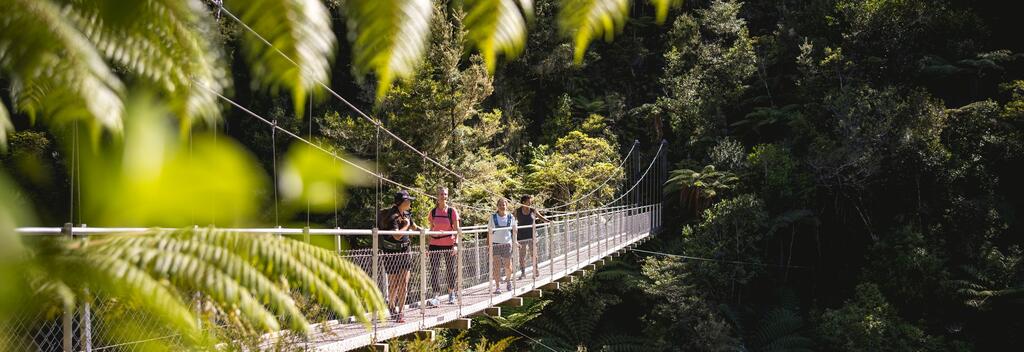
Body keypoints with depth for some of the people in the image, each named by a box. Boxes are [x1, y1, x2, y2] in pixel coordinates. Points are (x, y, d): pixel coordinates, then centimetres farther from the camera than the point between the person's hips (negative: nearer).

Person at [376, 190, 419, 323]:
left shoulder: (406, 214, 8)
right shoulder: (392, 216, -17)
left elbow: (414, 227, 26)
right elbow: (397, 235, -29)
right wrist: (406, 225, -16)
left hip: (404, 253, 7)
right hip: (391, 254, -7)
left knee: (404, 284, 1)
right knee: (393, 283, 4)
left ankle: (400, 312, 5)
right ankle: (391, 305, 26)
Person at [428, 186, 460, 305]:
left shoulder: (452, 211, -2)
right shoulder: (433, 212, 5)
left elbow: (456, 230, -3)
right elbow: (431, 229, 11)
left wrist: (456, 244, -14)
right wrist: (429, 245, 6)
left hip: (449, 245, -2)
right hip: (435, 245, 2)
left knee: (450, 270, 7)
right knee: (434, 270, -7)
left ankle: (451, 293, 25)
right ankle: (435, 295, -7)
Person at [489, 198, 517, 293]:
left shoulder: (511, 217, 2)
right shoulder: (493, 217, 0)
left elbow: (514, 230, 11)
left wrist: (514, 242, 5)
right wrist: (490, 245, -4)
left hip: (507, 244, 1)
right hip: (496, 244, -1)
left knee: (508, 266, 4)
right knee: (497, 266, -6)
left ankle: (508, 280, 35)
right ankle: (498, 287, -2)